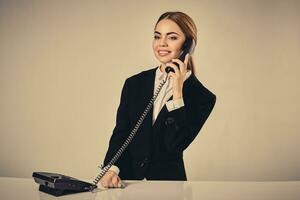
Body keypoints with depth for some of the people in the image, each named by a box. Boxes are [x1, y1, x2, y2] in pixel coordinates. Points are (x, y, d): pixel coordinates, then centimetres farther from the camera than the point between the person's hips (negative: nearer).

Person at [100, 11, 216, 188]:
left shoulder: (203, 98, -4)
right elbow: (120, 133, 4)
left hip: (167, 182, -1)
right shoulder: (134, 83, 5)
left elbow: (175, 145, -11)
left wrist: (177, 93, -15)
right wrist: (112, 169, -13)